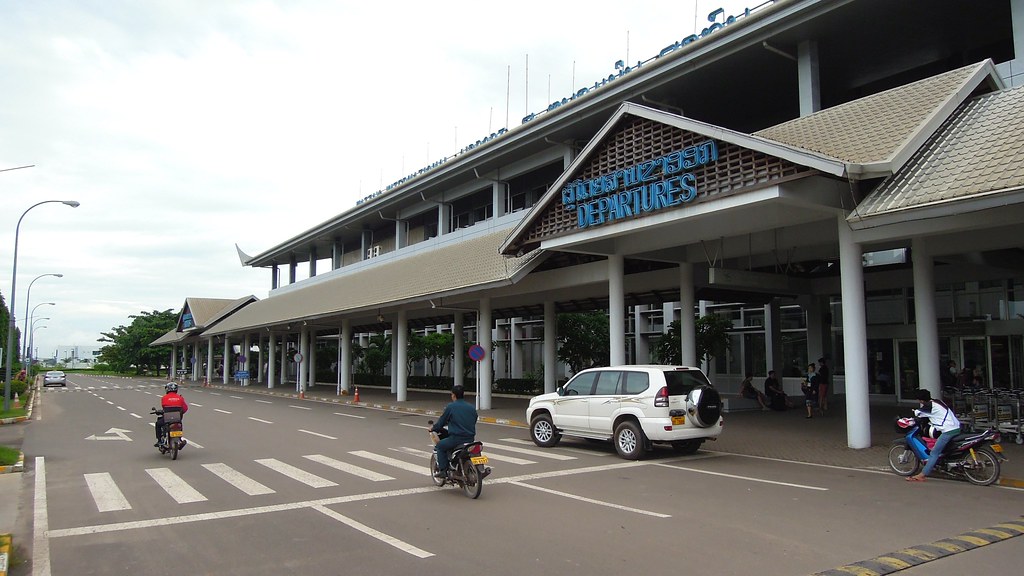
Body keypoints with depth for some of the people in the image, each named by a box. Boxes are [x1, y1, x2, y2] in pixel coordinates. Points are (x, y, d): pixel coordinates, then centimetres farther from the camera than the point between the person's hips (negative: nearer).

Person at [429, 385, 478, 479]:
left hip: (456, 438, -5)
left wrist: (433, 428, 21)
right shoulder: (471, 407, 10)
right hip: (470, 439, 5)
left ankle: (443, 470, 6)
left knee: (440, 446, 16)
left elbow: (441, 422, 2)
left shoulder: (450, 407, -5)